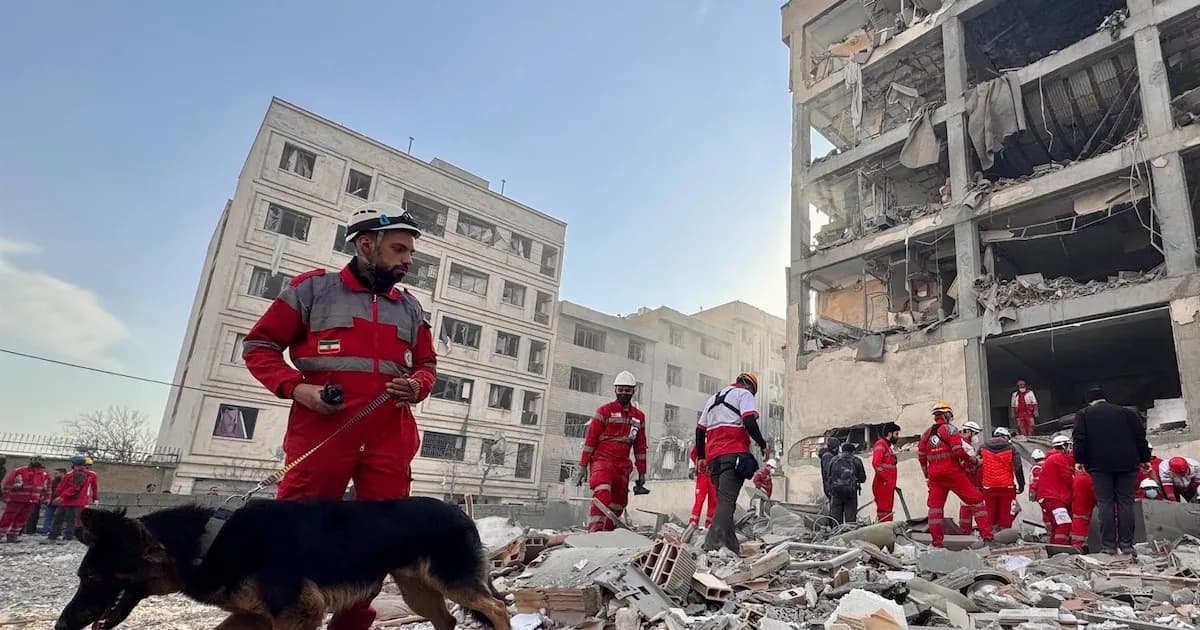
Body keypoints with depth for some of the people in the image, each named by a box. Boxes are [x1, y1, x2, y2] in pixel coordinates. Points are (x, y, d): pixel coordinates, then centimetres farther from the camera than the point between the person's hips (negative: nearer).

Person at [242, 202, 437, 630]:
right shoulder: (314, 289, 4)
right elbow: (259, 346, 7)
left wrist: (418, 386, -2)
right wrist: (296, 388, -10)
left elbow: (427, 364, 22)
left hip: (390, 437, 4)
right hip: (322, 430, -4)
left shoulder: (410, 308, 17)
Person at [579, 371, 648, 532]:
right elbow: (591, 438, -1)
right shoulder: (605, 410, 1)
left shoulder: (639, 416, 15)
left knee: (617, 505, 6)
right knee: (602, 494, -27)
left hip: (622, 466, 5)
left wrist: (642, 472, 16)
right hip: (602, 460, -5)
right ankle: (594, 532, -30)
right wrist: (583, 465, -5)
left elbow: (640, 446, 19)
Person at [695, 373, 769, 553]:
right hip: (734, 454, -7)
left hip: (713, 457, 7)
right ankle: (713, 544, -23)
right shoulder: (744, 394, 7)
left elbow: (700, 429, 25)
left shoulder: (712, 398, 29)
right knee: (727, 500, -13)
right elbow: (749, 421, -11)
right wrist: (763, 445, -4)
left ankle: (732, 546, 12)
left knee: (723, 500, 12)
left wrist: (701, 456, 26)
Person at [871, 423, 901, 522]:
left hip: (888, 485, 10)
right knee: (884, 511, -12)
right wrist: (885, 480, -20)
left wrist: (893, 484, 19)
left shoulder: (888, 446, 23)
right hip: (883, 485, -10)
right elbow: (876, 463, -21)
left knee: (888, 511, 13)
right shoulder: (880, 444, -9)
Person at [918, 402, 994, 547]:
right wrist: (971, 460, 1)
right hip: (953, 472, -5)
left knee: (935, 506, 9)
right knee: (976, 500, 7)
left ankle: (937, 541, 9)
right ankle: (987, 534, 4)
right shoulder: (950, 429, -3)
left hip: (934, 475, 5)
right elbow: (958, 450, -15)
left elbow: (921, 456, 13)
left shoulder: (926, 433, 12)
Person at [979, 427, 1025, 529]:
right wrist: (1021, 485, 6)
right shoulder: (1010, 449, -2)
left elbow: (978, 468, 7)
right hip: (1007, 486, -2)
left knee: (990, 514, 9)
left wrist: (979, 485, 14)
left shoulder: (982, 448, 5)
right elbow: (1018, 468, -4)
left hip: (989, 487, 2)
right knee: (1006, 515, 5)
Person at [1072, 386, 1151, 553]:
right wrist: (1144, 458, 18)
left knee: (1105, 503, -1)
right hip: (1127, 464, 3)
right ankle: (1126, 544, 2)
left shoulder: (1084, 414, 6)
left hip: (1100, 465, -3)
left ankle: (1108, 544, -4)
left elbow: (1079, 438, -3)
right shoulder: (1127, 413, 14)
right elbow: (1141, 436, 12)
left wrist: (1079, 460, 0)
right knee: (1126, 502, 5)